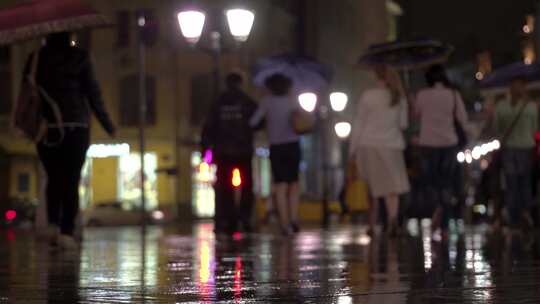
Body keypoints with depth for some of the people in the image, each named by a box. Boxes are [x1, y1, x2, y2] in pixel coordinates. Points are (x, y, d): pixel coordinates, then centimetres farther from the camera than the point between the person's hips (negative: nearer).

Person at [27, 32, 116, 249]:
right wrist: (107, 123, 6)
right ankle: (67, 232, -6)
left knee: (53, 178, 14)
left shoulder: (36, 58, 4)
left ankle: (53, 225, 0)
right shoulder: (80, 57, -1)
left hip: (46, 127, 2)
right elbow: (93, 93, -1)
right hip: (76, 126, -2)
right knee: (71, 180, 1)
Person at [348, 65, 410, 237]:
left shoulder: (367, 96, -4)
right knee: (392, 187, -1)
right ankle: (393, 218, -28)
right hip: (392, 146, 1)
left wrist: (352, 150, 4)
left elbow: (358, 124, -2)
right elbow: (403, 124, 9)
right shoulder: (399, 97, 4)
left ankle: (372, 226, 18)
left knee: (373, 187, 13)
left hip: (369, 145, -1)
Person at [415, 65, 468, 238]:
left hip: (428, 144, -1)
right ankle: (444, 227, 9)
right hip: (449, 143, 1)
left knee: (429, 180, 13)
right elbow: (463, 120, 0)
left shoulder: (422, 95, -4)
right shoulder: (454, 95, -2)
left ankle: (438, 206, -20)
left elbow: (417, 115, 12)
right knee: (446, 184, 11)